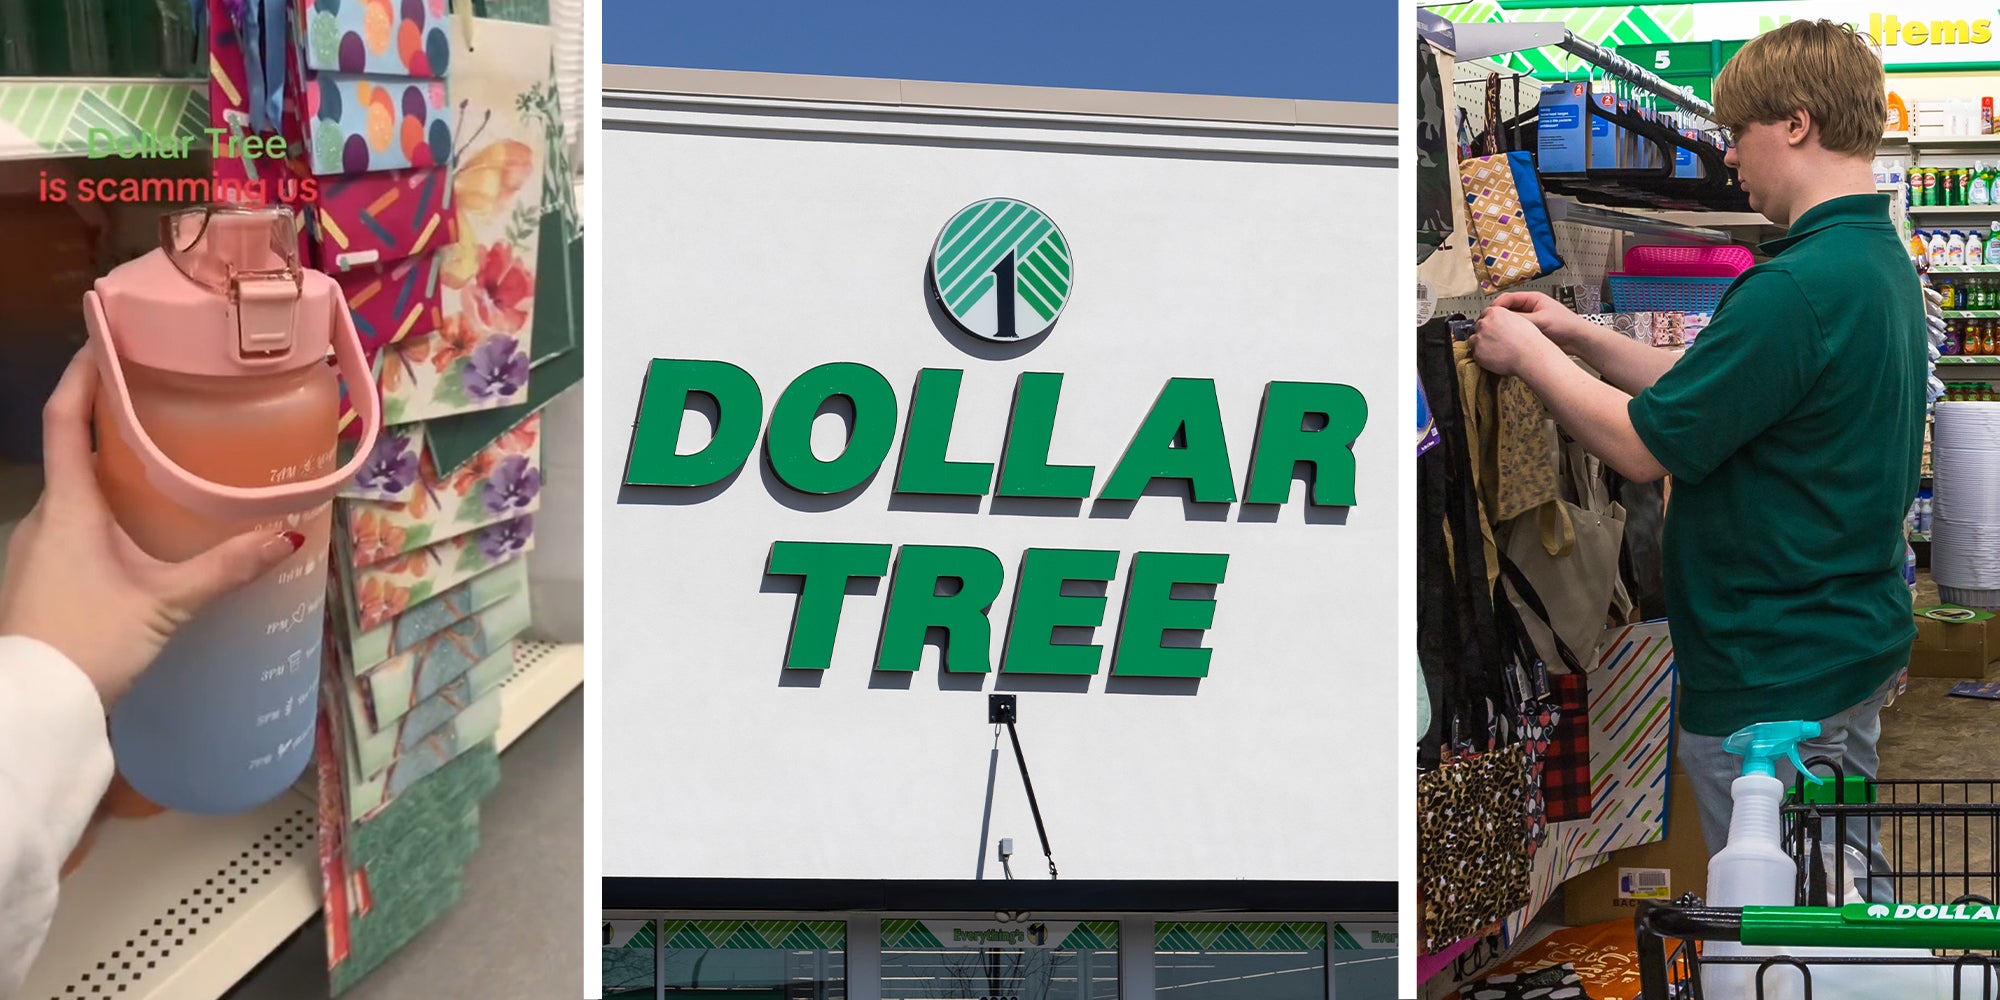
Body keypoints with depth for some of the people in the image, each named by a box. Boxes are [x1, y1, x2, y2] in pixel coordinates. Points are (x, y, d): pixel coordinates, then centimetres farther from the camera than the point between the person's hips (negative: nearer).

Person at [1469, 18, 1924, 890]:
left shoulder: (1799, 287, -25)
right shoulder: (1886, 263, 8)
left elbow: (1645, 446, -21)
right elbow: (1717, 394, 13)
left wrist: (1529, 354, -8)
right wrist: (1581, 338, 10)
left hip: (1774, 680, -10)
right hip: (1859, 645, 10)